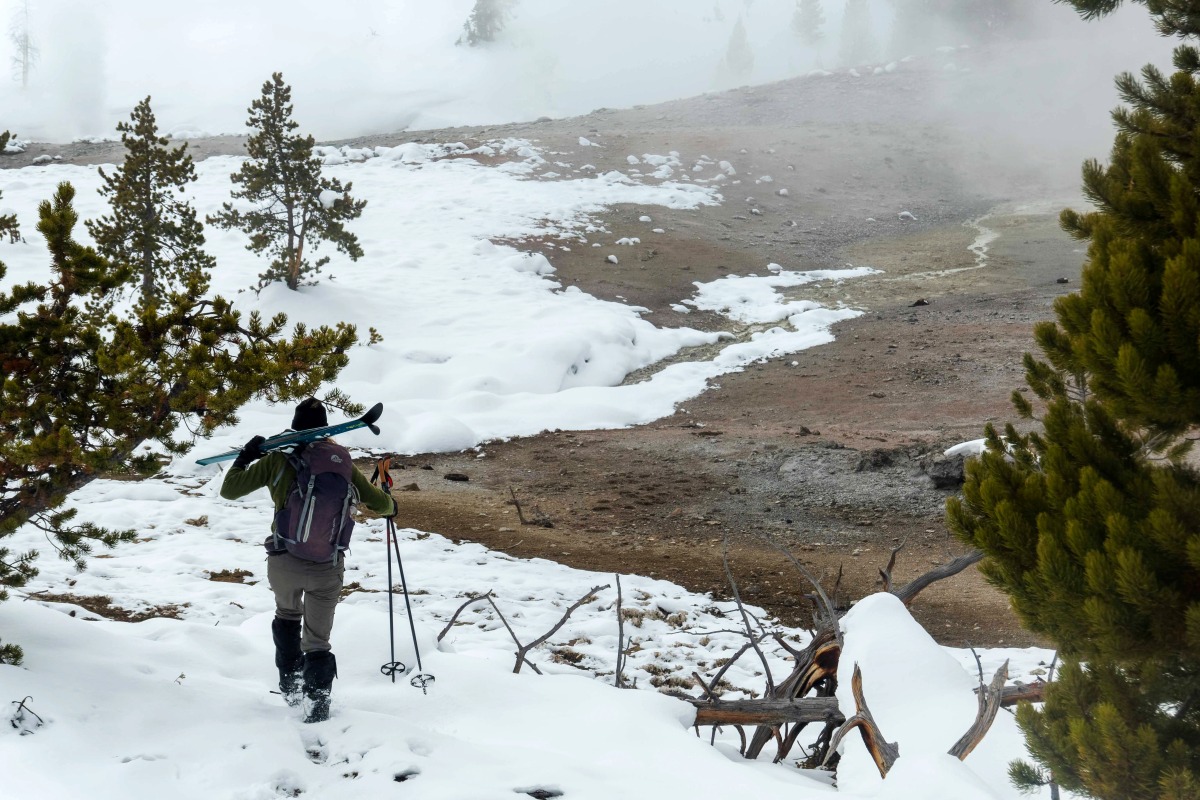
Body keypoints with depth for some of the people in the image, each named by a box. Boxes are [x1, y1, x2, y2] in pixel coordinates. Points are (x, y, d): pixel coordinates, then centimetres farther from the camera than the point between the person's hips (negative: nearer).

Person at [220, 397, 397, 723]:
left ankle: (290, 686, 32)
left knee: (287, 616, 30)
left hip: (284, 562, 0)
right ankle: (318, 702, -3)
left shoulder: (277, 459, 0)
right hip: (327, 566, 0)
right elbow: (380, 504, 9)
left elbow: (229, 490, 4)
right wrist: (389, 507, 32)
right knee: (318, 640, 10)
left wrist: (245, 457, 19)